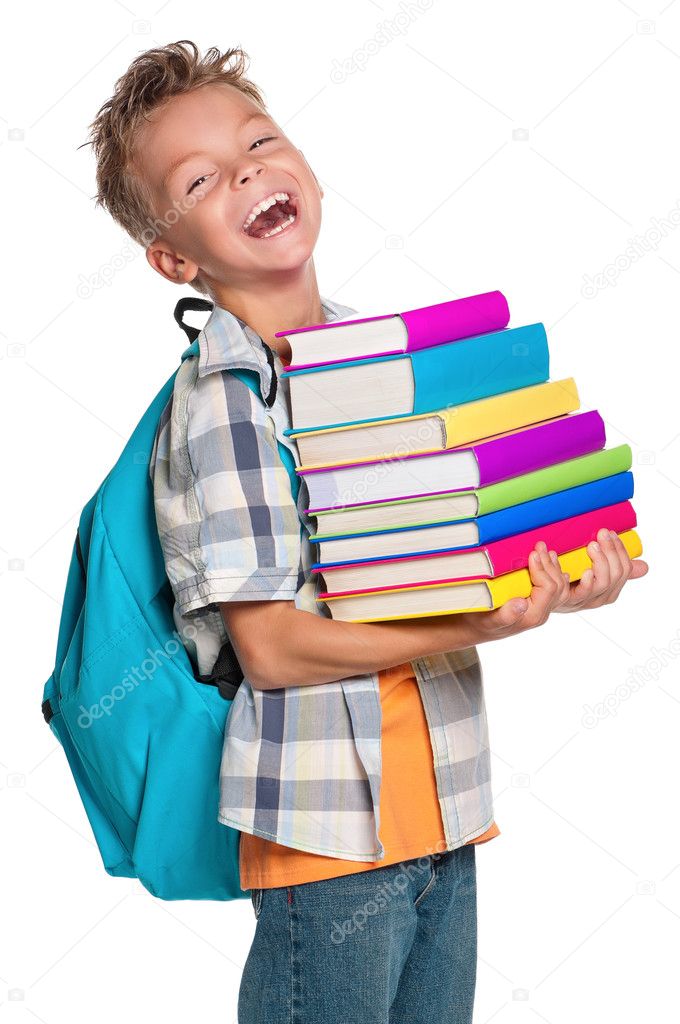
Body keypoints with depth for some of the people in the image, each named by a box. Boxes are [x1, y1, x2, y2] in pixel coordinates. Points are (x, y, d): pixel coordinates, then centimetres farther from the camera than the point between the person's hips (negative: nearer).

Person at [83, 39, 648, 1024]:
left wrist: (557, 575, -6)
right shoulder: (222, 398, -14)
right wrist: (473, 625, -24)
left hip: (443, 805, 7)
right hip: (331, 824, -7)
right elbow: (271, 646, -18)